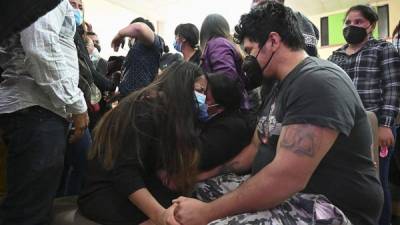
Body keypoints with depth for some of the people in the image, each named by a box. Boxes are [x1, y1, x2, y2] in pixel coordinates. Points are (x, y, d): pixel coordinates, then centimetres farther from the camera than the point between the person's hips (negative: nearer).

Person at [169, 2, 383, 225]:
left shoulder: (319, 82, -20)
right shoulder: (283, 85, 12)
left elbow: (286, 178, -29)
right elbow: (254, 149, 14)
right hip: (287, 193, 9)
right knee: (202, 188, 9)